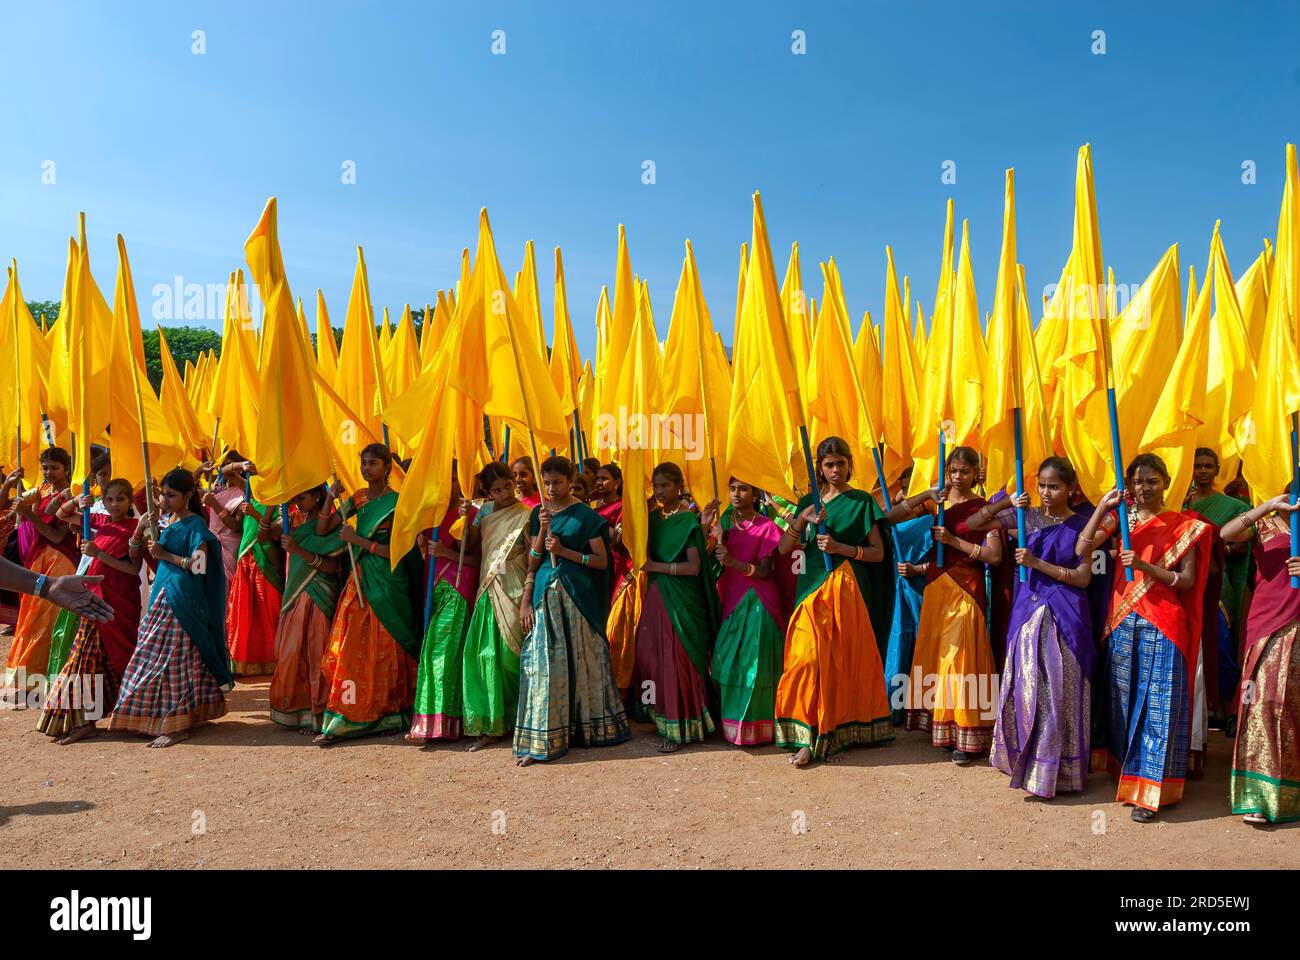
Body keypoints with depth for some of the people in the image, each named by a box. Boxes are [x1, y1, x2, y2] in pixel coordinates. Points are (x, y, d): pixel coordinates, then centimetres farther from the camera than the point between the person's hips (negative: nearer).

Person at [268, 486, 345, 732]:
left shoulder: (330, 525, -7)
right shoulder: (294, 520, 11)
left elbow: (331, 566, -14)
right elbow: (264, 535, 6)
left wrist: (298, 550, -23)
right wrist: (274, 507, -5)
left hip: (318, 598, -6)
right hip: (295, 594, 6)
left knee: (313, 652, -5)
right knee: (291, 652, 6)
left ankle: (315, 712, 3)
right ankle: (293, 708, 16)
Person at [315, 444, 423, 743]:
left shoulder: (396, 503, -8)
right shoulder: (358, 498, 10)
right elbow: (322, 529, 10)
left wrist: (358, 540, -15)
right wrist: (330, 498, -4)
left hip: (387, 584, -6)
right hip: (360, 581, 6)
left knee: (384, 651, 1)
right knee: (350, 649, 3)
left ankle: (385, 716, 14)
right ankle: (340, 720, 10)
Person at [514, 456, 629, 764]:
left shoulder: (585, 515, -2)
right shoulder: (538, 514, 9)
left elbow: (601, 561, -4)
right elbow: (532, 562, 7)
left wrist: (565, 551, -13)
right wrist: (542, 530, -8)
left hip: (578, 596, -3)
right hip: (546, 594, 3)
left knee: (581, 660, 6)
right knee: (544, 663, 0)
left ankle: (584, 728, 22)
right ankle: (541, 739, 5)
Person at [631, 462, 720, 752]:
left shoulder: (688, 521, -9)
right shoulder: (652, 518, 10)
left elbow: (694, 567, -15)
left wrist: (657, 566, -13)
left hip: (680, 599, -6)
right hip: (655, 595, 6)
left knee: (676, 661, -3)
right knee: (651, 657, 7)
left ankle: (681, 728, 7)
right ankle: (660, 717, 21)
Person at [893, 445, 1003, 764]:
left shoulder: (983, 508, -2)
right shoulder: (935, 503, 9)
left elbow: (994, 556, -10)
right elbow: (891, 514, 2)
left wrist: (954, 540, -17)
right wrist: (927, 495, -9)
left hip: (966, 590, -4)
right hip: (935, 585, 5)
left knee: (960, 656, -5)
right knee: (934, 653, 8)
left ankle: (966, 737, 2)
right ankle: (939, 724, 19)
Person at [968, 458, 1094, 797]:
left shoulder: (1080, 525, -2)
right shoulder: (1027, 517, 4)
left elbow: (1083, 577, -9)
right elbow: (973, 523, 2)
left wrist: (1036, 563, -16)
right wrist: (1007, 502, -10)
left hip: (1065, 618, -3)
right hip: (1028, 612, 3)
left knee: (1058, 692, 0)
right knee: (1026, 689, 8)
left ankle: (1056, 770, 12)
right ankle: (1025, 759, 23)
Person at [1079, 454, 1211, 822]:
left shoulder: (1184, 526, 2)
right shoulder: (1121, 519, 9)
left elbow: (1187, 580, -4)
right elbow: (1082, 547, -5)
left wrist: (1146, 567, -18)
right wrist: (1102, 507, -11)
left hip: (1163, 624, -3)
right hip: (1124, 621, 3)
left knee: (1158, 704, -3)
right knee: (1125, 698, 9)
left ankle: (1150, 789, 2)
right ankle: (1128, 772, 23)